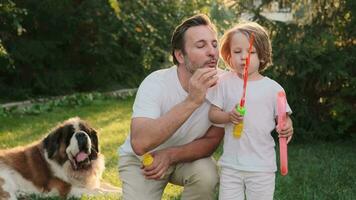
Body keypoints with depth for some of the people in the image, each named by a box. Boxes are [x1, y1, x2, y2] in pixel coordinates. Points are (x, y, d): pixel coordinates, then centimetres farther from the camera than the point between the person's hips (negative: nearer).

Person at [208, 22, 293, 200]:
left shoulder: (273, 88, -2)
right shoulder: (225, 82, 0)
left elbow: (283, 117, 5)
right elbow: (212, 114, 1)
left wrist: (286, 128, -17)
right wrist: (229, 116, -19)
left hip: (262, 166, -1)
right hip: (231, 164, 1)